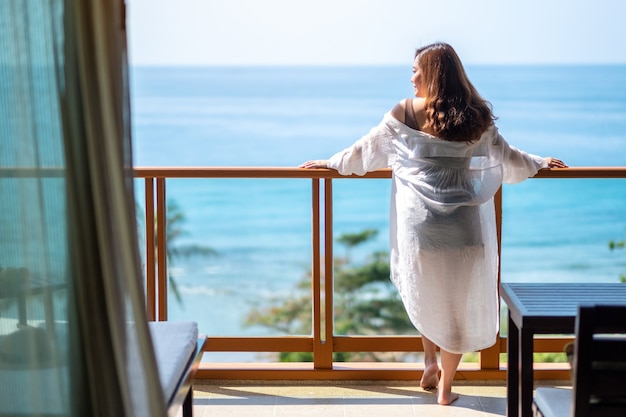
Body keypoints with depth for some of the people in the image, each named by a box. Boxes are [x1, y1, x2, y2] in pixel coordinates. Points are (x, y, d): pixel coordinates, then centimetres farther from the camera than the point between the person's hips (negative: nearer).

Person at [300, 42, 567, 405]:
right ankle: (445, 387, 16)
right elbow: (508, 159, 14)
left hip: (420, 223, 0)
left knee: (425, 295, 24)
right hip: (462, 225, 0)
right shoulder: (475, 118, 1)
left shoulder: (405, 113, -4)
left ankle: (430, 364, 26)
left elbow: (366, 150, 8)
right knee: (457, 304, 10)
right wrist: (540, 164, 34)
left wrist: (333, 163, 25)